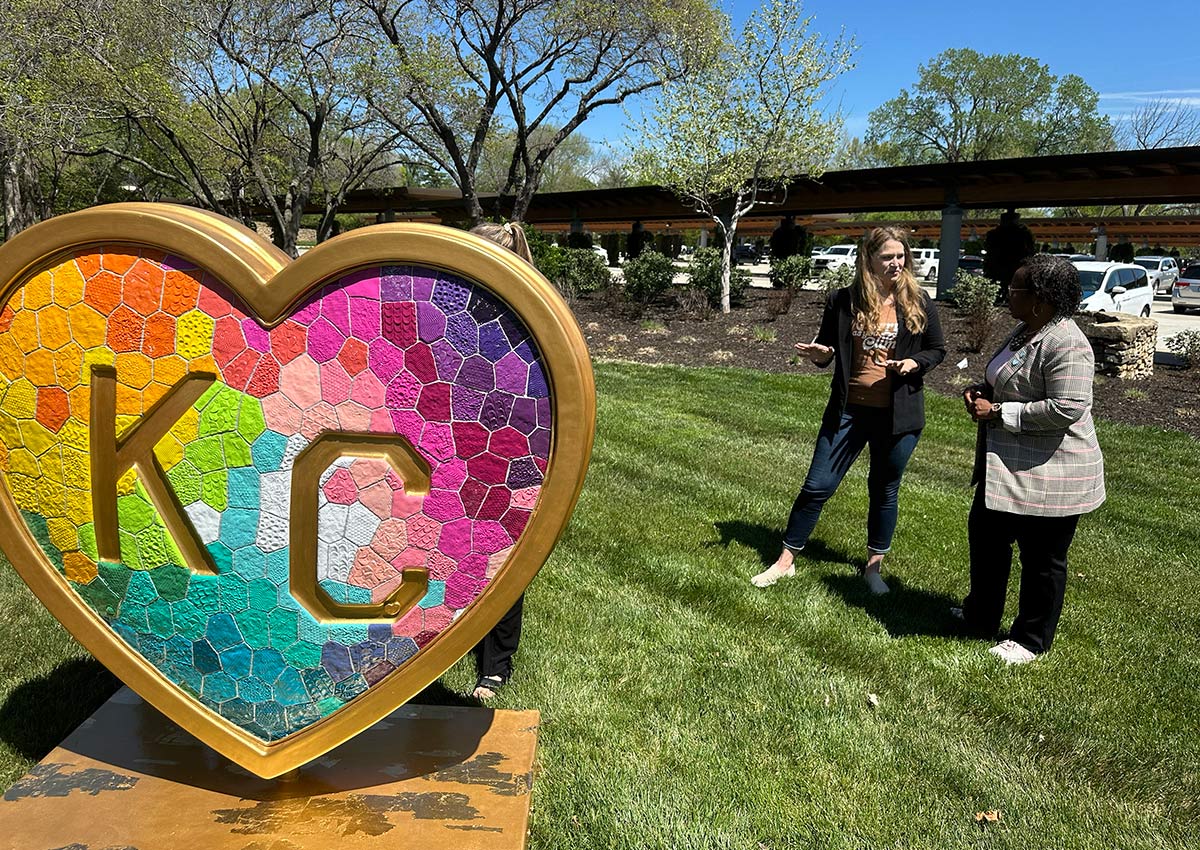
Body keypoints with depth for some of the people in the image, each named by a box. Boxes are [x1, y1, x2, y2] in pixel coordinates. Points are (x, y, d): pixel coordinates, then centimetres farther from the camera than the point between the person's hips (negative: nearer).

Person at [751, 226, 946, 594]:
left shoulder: (918, 302, -2)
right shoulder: (843, 301, -3)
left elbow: (937, 349, 8)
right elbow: (826, 350, 8)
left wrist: (914, 363, -13)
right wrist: (819, 354, -16)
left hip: (897, 415, 0)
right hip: (848, 411, 0)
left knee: (885, 492, 13)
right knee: (817, 485, 1)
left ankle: (874, 568, 30)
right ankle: (786, 561, 15)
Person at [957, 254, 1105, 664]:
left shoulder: (1066, 345, -23)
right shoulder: (1026, 331, 9)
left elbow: (1067, 409, -29)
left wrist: (997, 412, -22)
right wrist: (983, 392, 3)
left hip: (1047, 473, -11)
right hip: (1005, 468, 11)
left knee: (1042, 560, 6)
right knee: (985, 535, 22)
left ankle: (1031, 640, 23)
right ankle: (980, 616, 40)